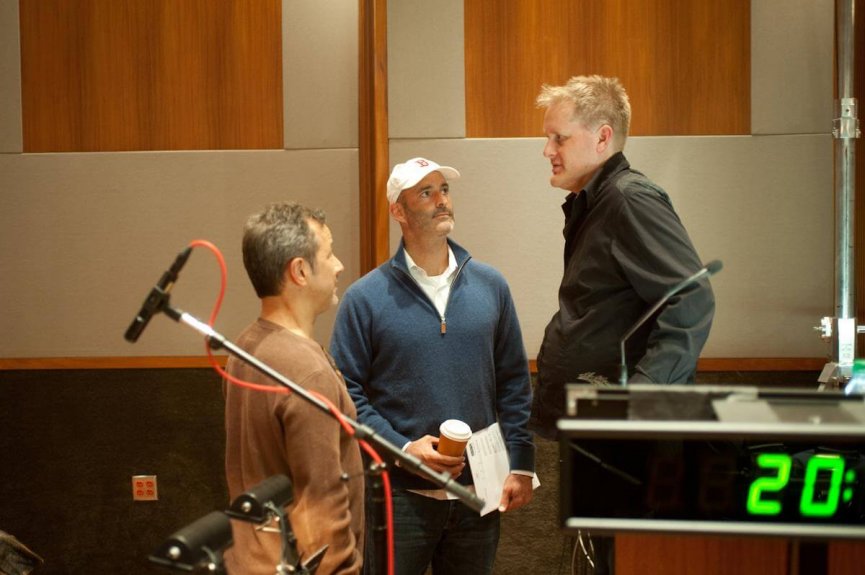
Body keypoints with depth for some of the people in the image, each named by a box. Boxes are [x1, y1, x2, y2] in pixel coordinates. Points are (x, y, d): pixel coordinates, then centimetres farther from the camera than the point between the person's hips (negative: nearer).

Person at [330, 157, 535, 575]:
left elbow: (514, 383, 6)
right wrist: (403, 447, -16)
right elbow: (347, 391, -7)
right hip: (399, 494, -3)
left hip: (478, 491, 3)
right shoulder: (365, 298, -6)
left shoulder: (490, 286, 4)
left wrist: (521, 464, 2)